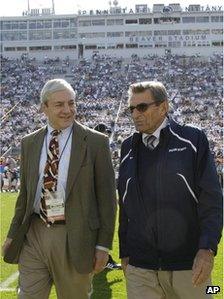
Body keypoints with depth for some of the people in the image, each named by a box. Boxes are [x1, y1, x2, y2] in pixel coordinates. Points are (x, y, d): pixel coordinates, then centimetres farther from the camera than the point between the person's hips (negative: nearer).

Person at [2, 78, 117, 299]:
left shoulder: (95, 142, -4)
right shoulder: (29, 143, 8)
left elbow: (106, 196, -4)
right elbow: (25, 193, 15)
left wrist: (103, 245, -6)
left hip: (74, 238, -3)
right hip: (33, 234, 3)